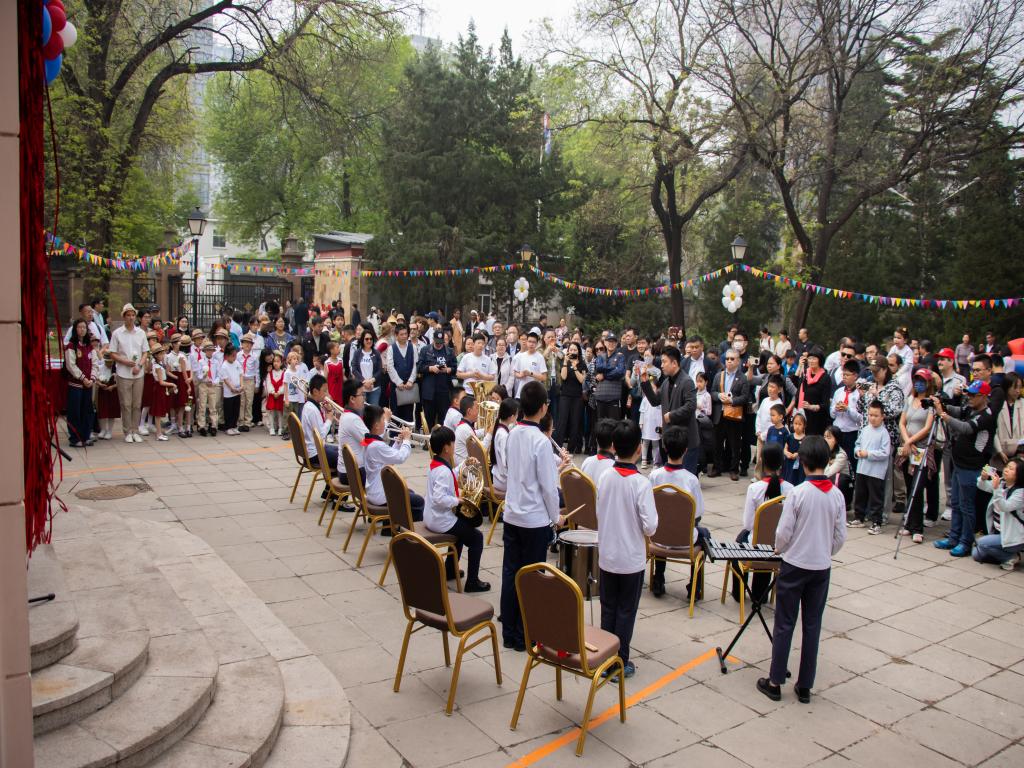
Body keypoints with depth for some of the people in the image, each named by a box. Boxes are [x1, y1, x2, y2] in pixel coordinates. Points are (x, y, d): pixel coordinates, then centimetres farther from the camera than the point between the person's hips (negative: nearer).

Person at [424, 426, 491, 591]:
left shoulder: (435, 464, 5)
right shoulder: (443, 470, -26)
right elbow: (439, 498, -37)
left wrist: (464, 465, 14)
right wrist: (458, 501, -24)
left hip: (431, 518, 10)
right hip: (441, 521, -10)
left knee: (464, 526, 33)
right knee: (477, 537, 2)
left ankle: (449, 570, 39)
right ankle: (472, 581, 5)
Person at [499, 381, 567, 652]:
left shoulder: (513, 435, 2)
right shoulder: (541, 441, -19)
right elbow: (548, 486, -16)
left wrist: (555, 467, 18)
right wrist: (556, 517, -3)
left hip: (512, 515, 7)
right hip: (535, 520, -6)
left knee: (510, 573, 11)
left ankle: (509, 633, 21)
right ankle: (524, 636, 15)